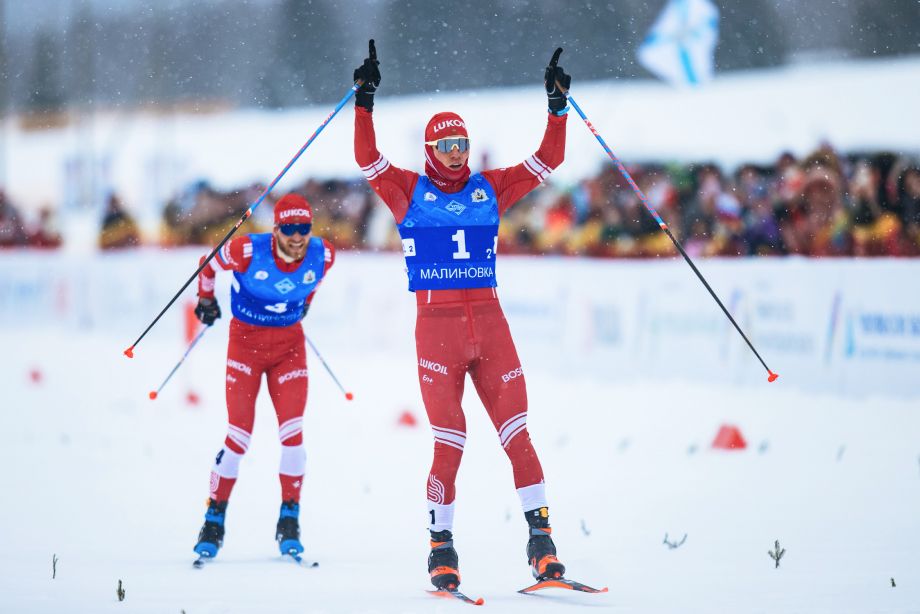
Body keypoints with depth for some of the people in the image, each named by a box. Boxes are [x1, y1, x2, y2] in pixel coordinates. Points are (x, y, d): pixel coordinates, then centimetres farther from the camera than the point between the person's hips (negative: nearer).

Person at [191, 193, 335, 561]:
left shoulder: (322, 255, -13)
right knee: (239, 436, -6)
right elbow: (210, 264, -2)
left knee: (292, 434, -9)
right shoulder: (248, 252, -23)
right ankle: (214, 522, 7)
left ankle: (289, 523, 3)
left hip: (289, 344, 2)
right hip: (246, 340, -2)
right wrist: (206, 299, 11)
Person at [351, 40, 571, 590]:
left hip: (489, 321, 2)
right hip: (437, 324, -2)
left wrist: (558, 107, 3)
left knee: (516, 431, -4)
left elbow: (548, 159, 12)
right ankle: (441, 545, 5)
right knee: (449, 440, -5)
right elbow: (367, 158, -6)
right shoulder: (409, 191, 6)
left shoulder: (490, 189, 13)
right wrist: (365, 103, -15)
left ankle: (540, 536, -4)